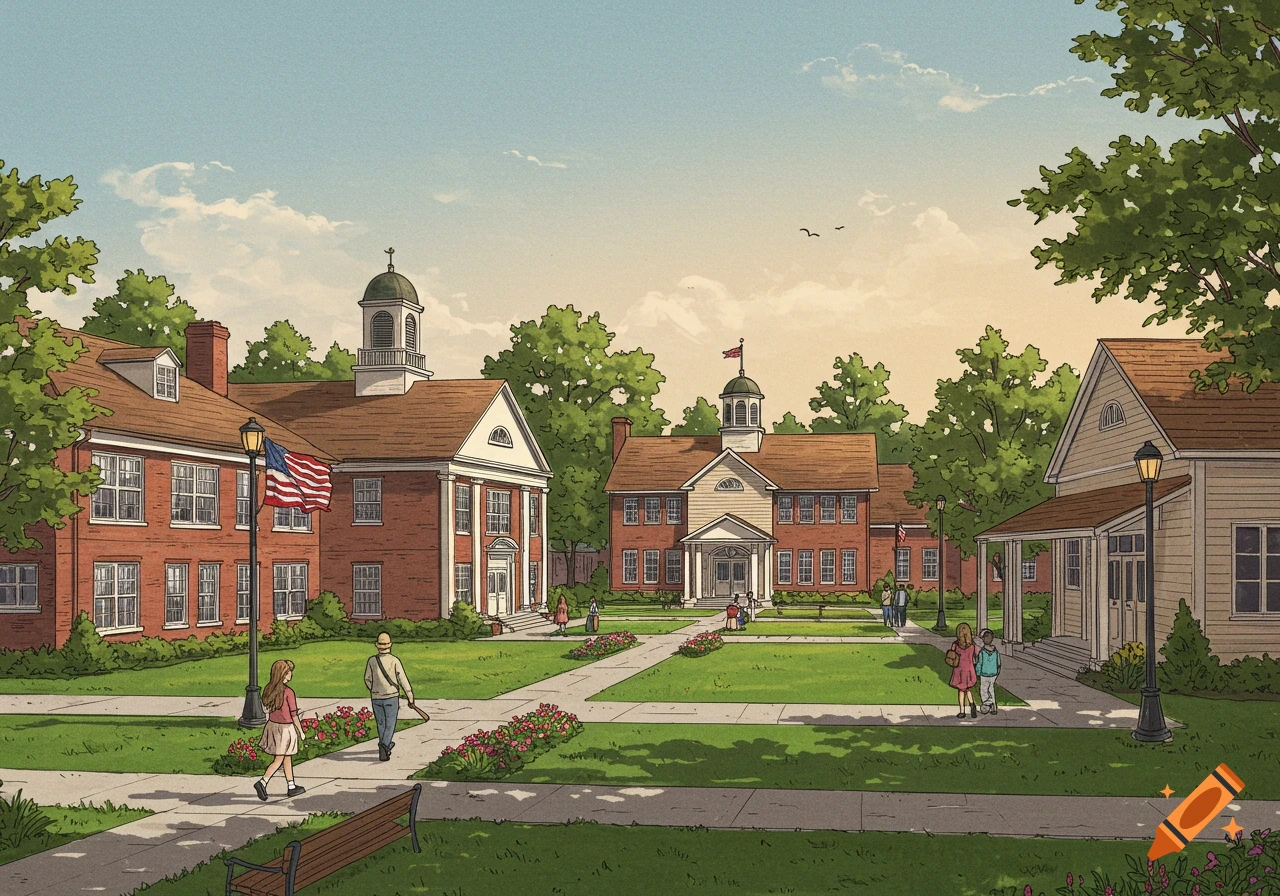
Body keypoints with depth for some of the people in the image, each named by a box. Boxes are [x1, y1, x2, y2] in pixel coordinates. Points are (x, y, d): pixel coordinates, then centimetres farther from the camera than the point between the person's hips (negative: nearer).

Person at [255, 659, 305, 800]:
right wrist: (301, 732, -4)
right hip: (285, 728, -7)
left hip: (273, 724, 7)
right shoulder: (289, 692, -20)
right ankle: (262, 782, -11)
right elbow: (294, 715, -14)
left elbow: (267, 708, 7)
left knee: (287, 757, 18)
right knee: (279, 759, 2)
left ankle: (292, 787, 26)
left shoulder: (269, 689, -1)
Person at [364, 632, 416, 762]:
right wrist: (410, 698, -3)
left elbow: (367, 680, 5)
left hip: (376, 698, 3)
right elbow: (403, 680, -10)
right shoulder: (394, 661, -12)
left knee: (381, 724, 19)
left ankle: (386, 745, 33)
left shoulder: (372, 661, -5)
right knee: (390, 725, 1)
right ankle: (383, 746, -20)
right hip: (391, 697, -3)